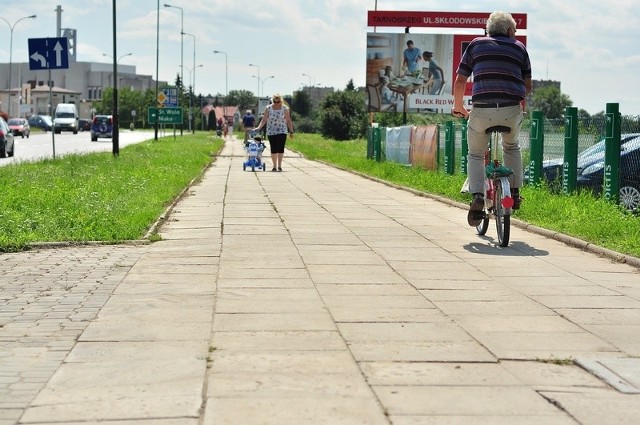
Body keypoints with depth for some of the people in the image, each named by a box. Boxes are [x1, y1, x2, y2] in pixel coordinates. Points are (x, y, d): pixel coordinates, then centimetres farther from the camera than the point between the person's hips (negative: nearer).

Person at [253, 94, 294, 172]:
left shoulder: (285, 108, -1)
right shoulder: (268, 108, -1)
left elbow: (288, 120, 3)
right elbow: (264, 120, 0)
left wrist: (291, 131, 2)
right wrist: (258, 128, -13)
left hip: (282, 131, -1)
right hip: (271, 132, 1)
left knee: (280, 148, -11)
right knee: (273, 149, 1)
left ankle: (279, 166, -6)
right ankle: (274, 166, 10)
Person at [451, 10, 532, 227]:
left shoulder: (476, 45, 15)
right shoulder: (519, 47, 17)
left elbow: (460, 82, 12)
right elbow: (528, 86, 19)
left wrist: (458, 107, 27)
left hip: (481, 111, -1)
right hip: (512, 111, 1)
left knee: (476, 155, 19)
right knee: (512, 147, 32)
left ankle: (478, 197, -3)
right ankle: (514, 193, 29)